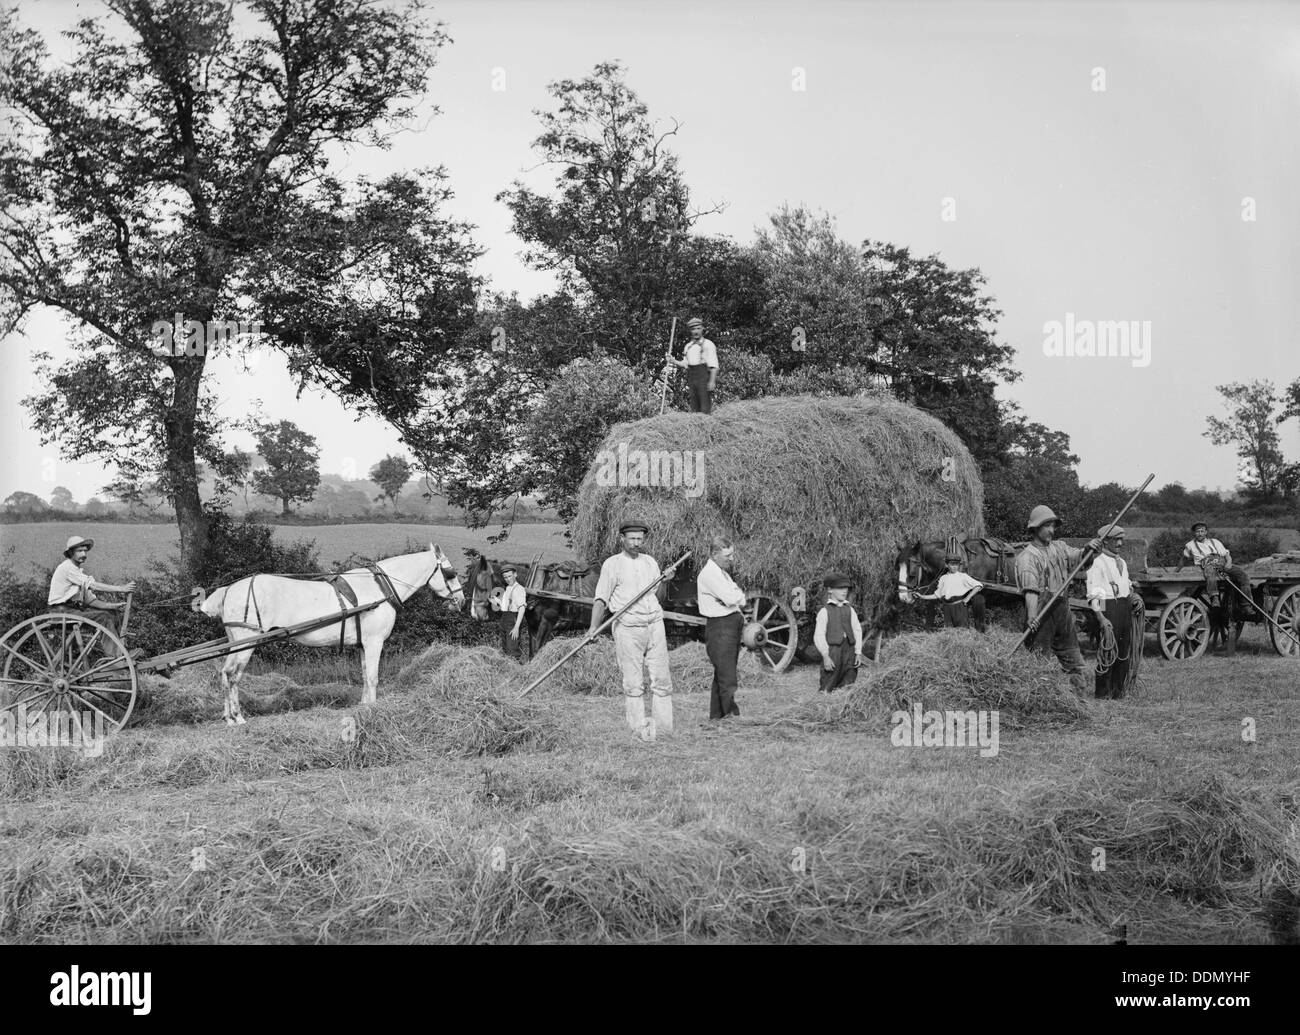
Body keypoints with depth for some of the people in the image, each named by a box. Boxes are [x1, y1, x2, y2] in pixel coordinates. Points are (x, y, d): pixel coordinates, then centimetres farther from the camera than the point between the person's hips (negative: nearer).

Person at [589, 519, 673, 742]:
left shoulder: (650, 562, 16)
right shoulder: (612, 564, 2)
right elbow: (601, 599, -3)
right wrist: (594, 627, -12)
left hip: (654, 624, 4)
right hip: (628, 626, -4)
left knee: (662, 678, -1)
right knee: (633, 682, -5)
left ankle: (663, 726, 4)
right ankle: (639, 727, -1)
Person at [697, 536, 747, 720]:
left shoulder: (722, 572, 19)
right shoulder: (709, 573, -13)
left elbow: (736, 600, 20)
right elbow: (731, 599, -20)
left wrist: (736, 596, -2)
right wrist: (739, 593, 0)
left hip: (731, 627, 10)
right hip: (720, 627, -10)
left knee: (721, 677, 14)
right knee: (727, 680, -12)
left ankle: (716, 717, 20)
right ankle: (734, 716, -15)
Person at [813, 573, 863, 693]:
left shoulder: (849, 609, 13)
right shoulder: (825, 611, -1)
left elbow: (857, 631, 13)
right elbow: (819, 635, -5)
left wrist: (858, 653, 5)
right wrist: (825, 656, -11)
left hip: (849, 651, 4)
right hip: (832, 650, -4)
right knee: (828, 688, -4)